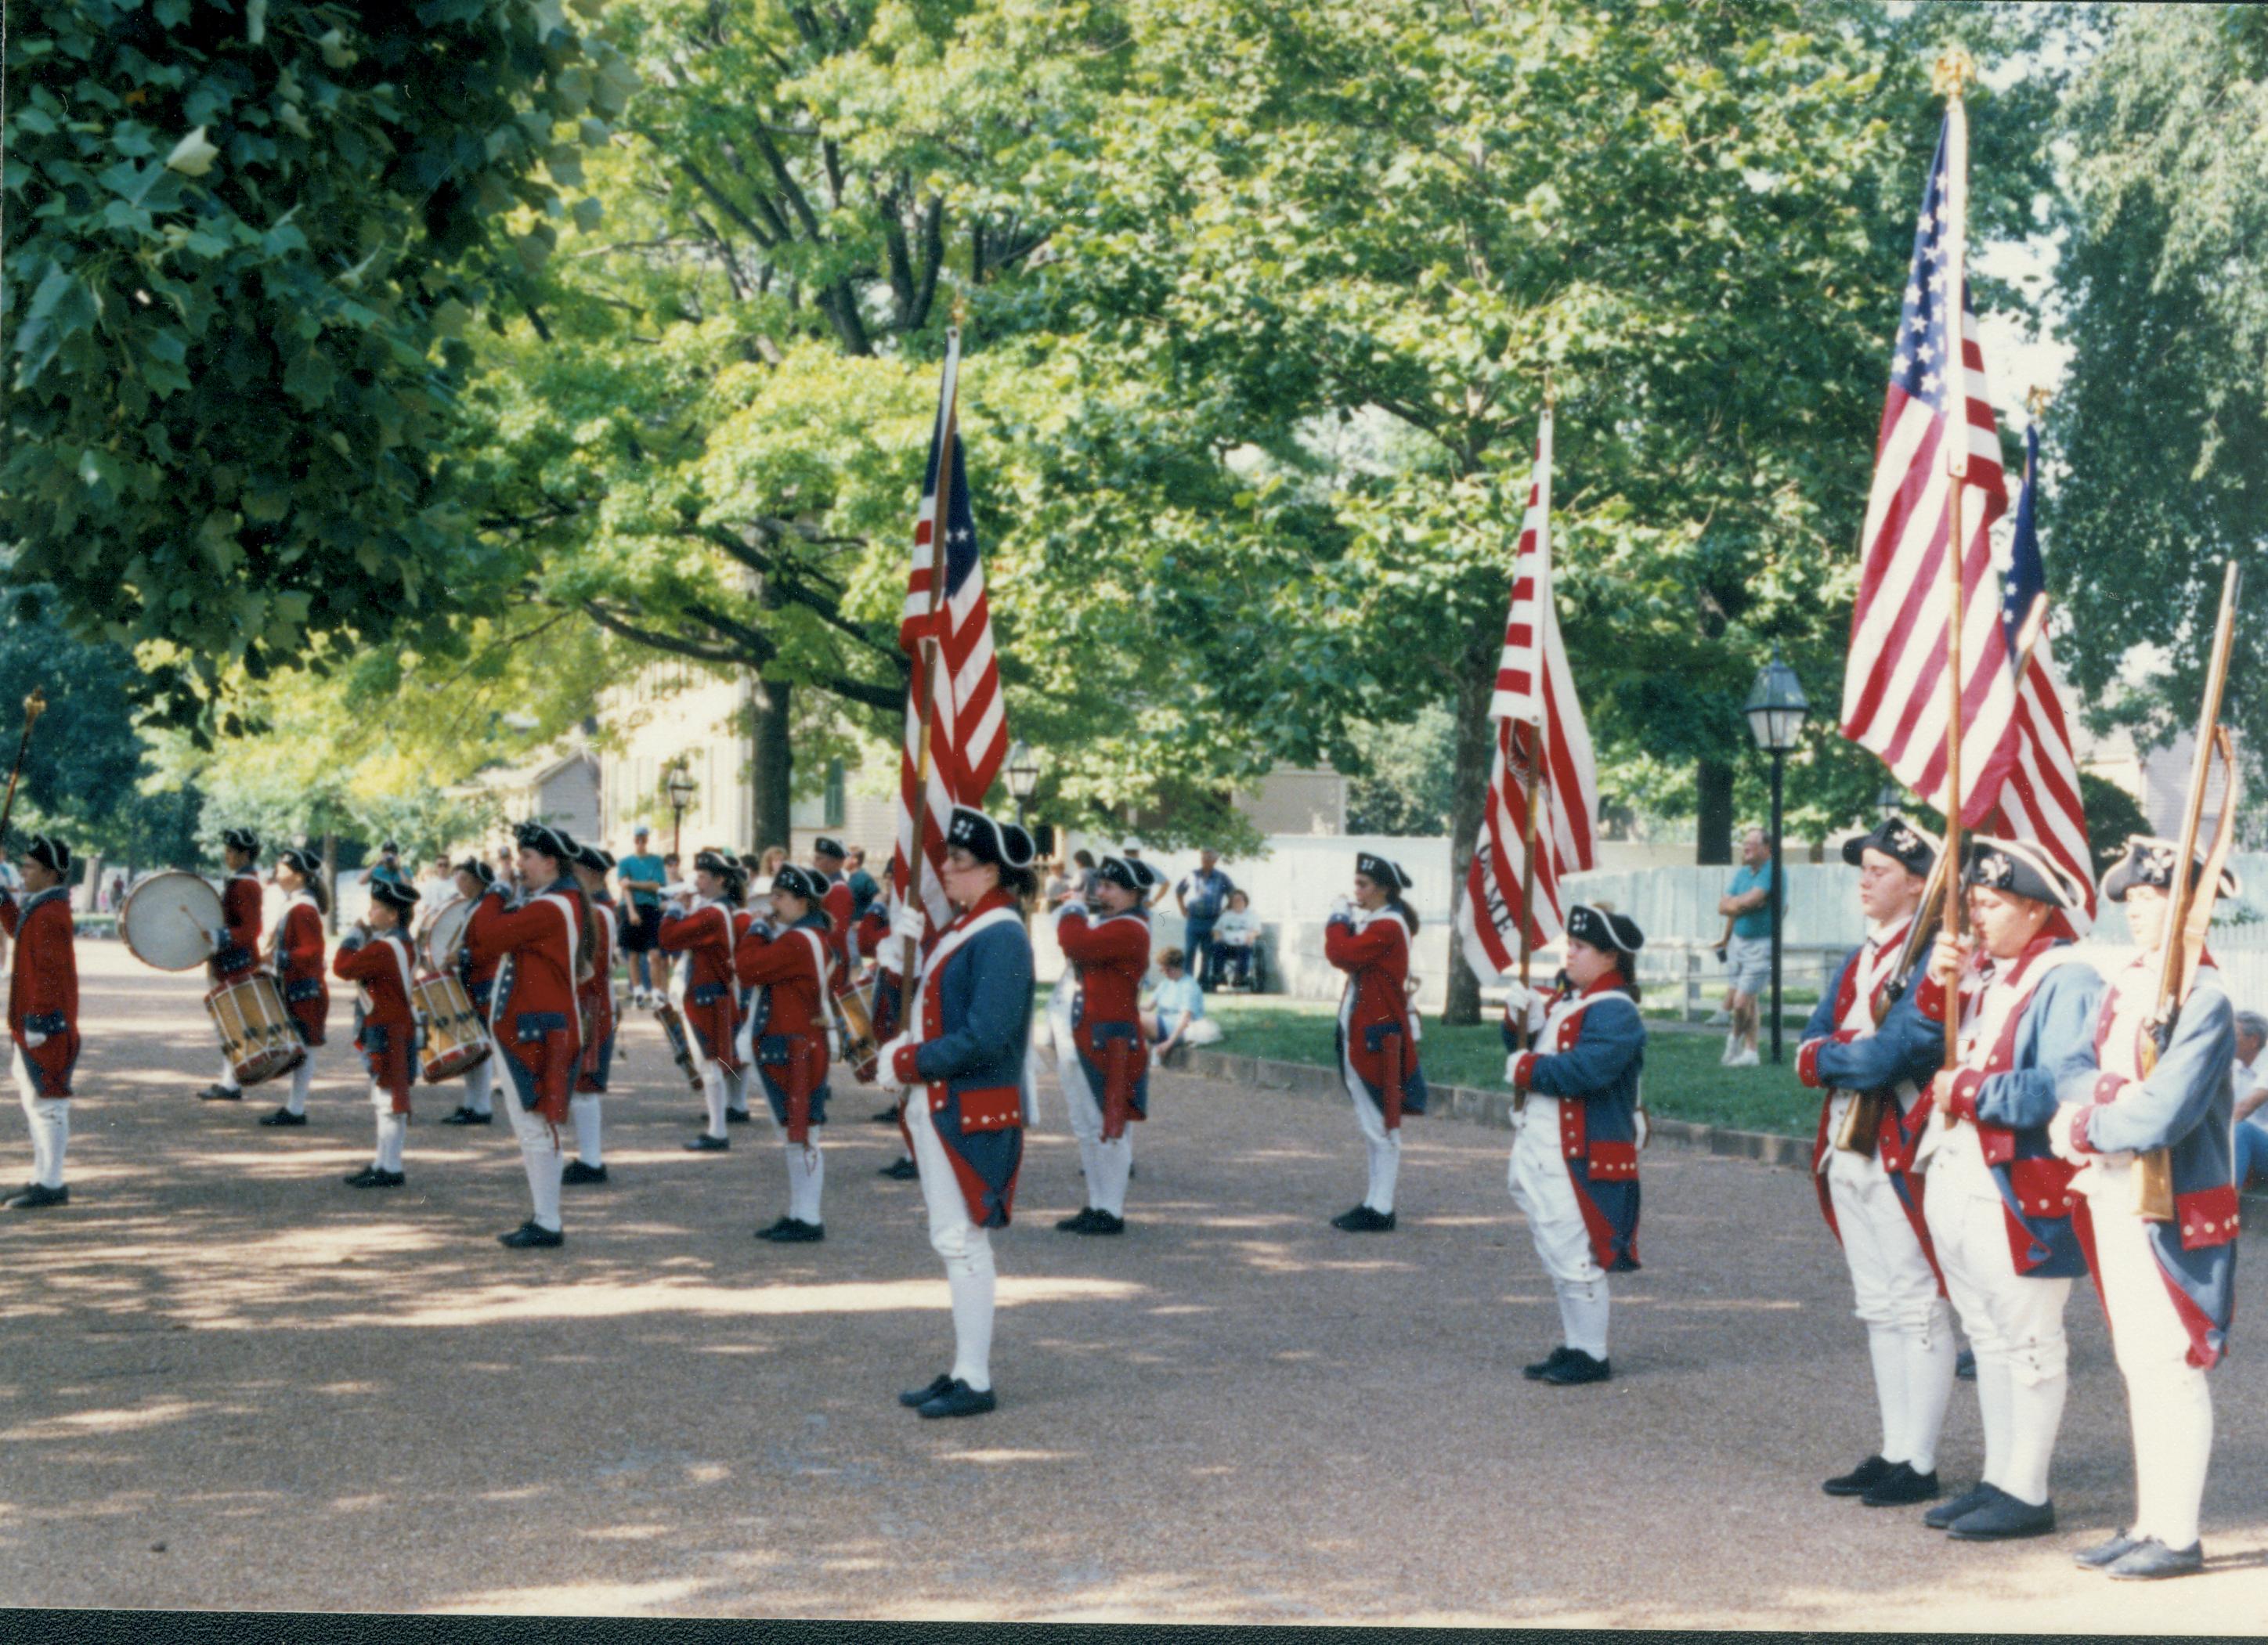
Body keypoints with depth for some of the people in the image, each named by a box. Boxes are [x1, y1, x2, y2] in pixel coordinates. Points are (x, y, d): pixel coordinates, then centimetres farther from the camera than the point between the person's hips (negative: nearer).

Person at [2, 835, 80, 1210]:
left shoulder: (49, 916, -19)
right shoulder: (37, 907, 11)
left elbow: (50, 973, -22)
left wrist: (39, 1022, -22)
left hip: (45, 1028, -11)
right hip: (32, 1025, 11)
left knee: (47, 1103, -5)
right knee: (34, 1100, 17)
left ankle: (51, 1185, 0)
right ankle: (44, 1178, 24)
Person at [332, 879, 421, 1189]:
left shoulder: (384, 949, -21)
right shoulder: (402, 943, 11)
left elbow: (343, 967, -24)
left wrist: (355, 934, -11)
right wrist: (367, 936, 5)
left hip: (386, 1032, -10)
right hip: (395, 1027, 10)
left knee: (389, 1099, -4)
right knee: (387, 1099, 17)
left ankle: (390, 1169, 0)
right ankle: (384, 1163, 25)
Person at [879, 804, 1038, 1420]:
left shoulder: (1000, 937, -17)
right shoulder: (962, 929, 13)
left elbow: (984, 1039, -23)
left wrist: (909, 1063, -16)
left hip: (973, 1114, -10)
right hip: (943, 1109, 10)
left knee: (962, 1242, -5)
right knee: (956, 1242, 14)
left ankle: (976, 1381, 1)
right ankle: (964, 1368, 21)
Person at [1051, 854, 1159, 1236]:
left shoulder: (1128, 930, -15)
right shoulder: (1102, 923, 18)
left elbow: (1077, 946, -26)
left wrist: (1073, 912, -10)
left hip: (1109, 1043, -10)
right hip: (1081, 1042, 10)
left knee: (1107, 1128, -5)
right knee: (1087, 1129, 14)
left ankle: (1111, 1211, -1)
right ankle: (1096, 1206, 21)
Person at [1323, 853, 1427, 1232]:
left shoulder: (1387, 927, -17)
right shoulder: (1378, 923, 15)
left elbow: (1341, 955, -25)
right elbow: (1346, 957, 14)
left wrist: (1339, 919, -9)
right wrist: (1346, 920, 2)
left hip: (1378, 1038, -11)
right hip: (1363, 1034, 11)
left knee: (1381, 1127, -6)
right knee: (1374, 1126, 15)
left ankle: (1381, 1211, -3)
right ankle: (1375, 1203, 22)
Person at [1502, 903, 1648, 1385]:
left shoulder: (1615, 1013, -15)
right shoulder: (1564, 1001, 16)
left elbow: (1584, 1071, -27)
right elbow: (1525, 1047, 22)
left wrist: (1525, 1069, -15)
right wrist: (1519, 1016, 1)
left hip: (1582, 1159, -10)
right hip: (1541, 1154, 10)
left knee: (1576, 1259, -5)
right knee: (1557, 1257, 16)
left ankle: (1591, 1357, 4)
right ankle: (1572, 1346, 26)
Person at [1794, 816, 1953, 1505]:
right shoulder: (1860, 958, 16)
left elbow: (1894, 1054, -20)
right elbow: (1810, 1051, 10)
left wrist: (1829, 1055, -4)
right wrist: (1855, 1054, -11)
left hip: (1901, 1153, -9)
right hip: (1849, 1150, 9)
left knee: (1917, 1307, -3)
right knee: (1878, 1309, 13)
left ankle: (1918, 1464, 1)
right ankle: (1894, 1450, 19)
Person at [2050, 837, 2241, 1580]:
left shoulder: (2203, 999, -15)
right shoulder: (2122, 986, 12)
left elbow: (2163, 1114, -22)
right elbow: (2076, 1072, 9)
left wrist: (2085, 1125, -9)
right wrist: (2100, 1098, -13)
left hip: (2173, 1212, -8)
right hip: (2113, 1202, 8)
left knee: (2174, 1368, -2)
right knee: (2138, 1367, 14)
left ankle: (2178, 1538, 5)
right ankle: (2148, 1525, 23)